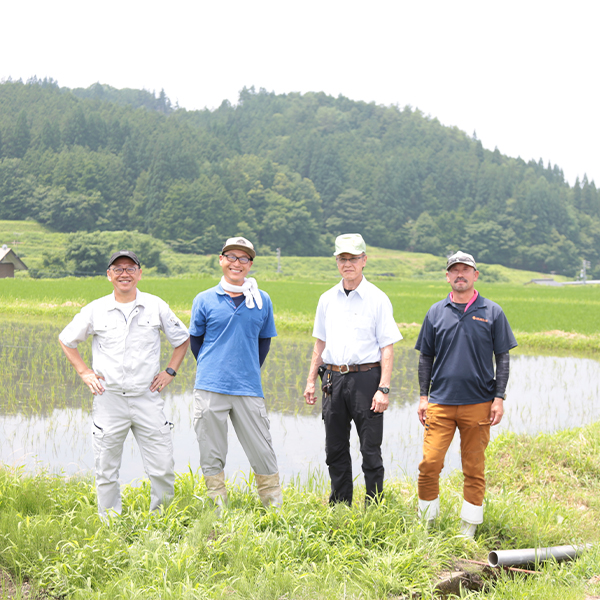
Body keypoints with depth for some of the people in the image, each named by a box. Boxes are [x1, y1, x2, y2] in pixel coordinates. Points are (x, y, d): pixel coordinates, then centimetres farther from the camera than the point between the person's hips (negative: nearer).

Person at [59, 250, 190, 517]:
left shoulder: (156, 306, 4)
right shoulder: (95, 310, 3)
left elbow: (182, 339, 17)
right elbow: (66, 340, 17)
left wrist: (170, 371, 7)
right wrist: (84, 371, 7)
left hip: (147, 397, 0)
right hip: (109, 398, 0)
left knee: (163, 469, -1)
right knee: (106, 470, 4)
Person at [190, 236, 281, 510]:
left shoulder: (262, 300, 7)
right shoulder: (204, 300, 4)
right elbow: (195, 341, 14)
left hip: (249, 389, 1)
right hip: (210, 388, 0)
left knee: (263, 452, 2)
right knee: (211, 456, 4)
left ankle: (275, 508, 16)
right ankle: (217, 512, 16)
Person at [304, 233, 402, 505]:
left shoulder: (378, 299, -1)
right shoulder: (327, 299, 12)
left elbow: (387, 349, -4)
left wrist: (383, 389, -12)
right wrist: (311, 380, 13)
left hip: (365, 378, -4)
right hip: (333, 378, 4)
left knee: (370, 449, -2)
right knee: (335, 449, 9)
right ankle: (339, 507, 20)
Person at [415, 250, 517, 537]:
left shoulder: (492, 312, 4)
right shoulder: (436, 312, 9)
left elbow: (503, 358, 5)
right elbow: (426, 357, 13)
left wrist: (499, 398, -3)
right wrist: (423, 397, 6)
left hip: (478, 403, -1)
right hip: (441, 402, 1)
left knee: (474, 469, 5)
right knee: (429, 463, -6)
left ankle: (468, 528, 16)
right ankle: (427, 522, 10)